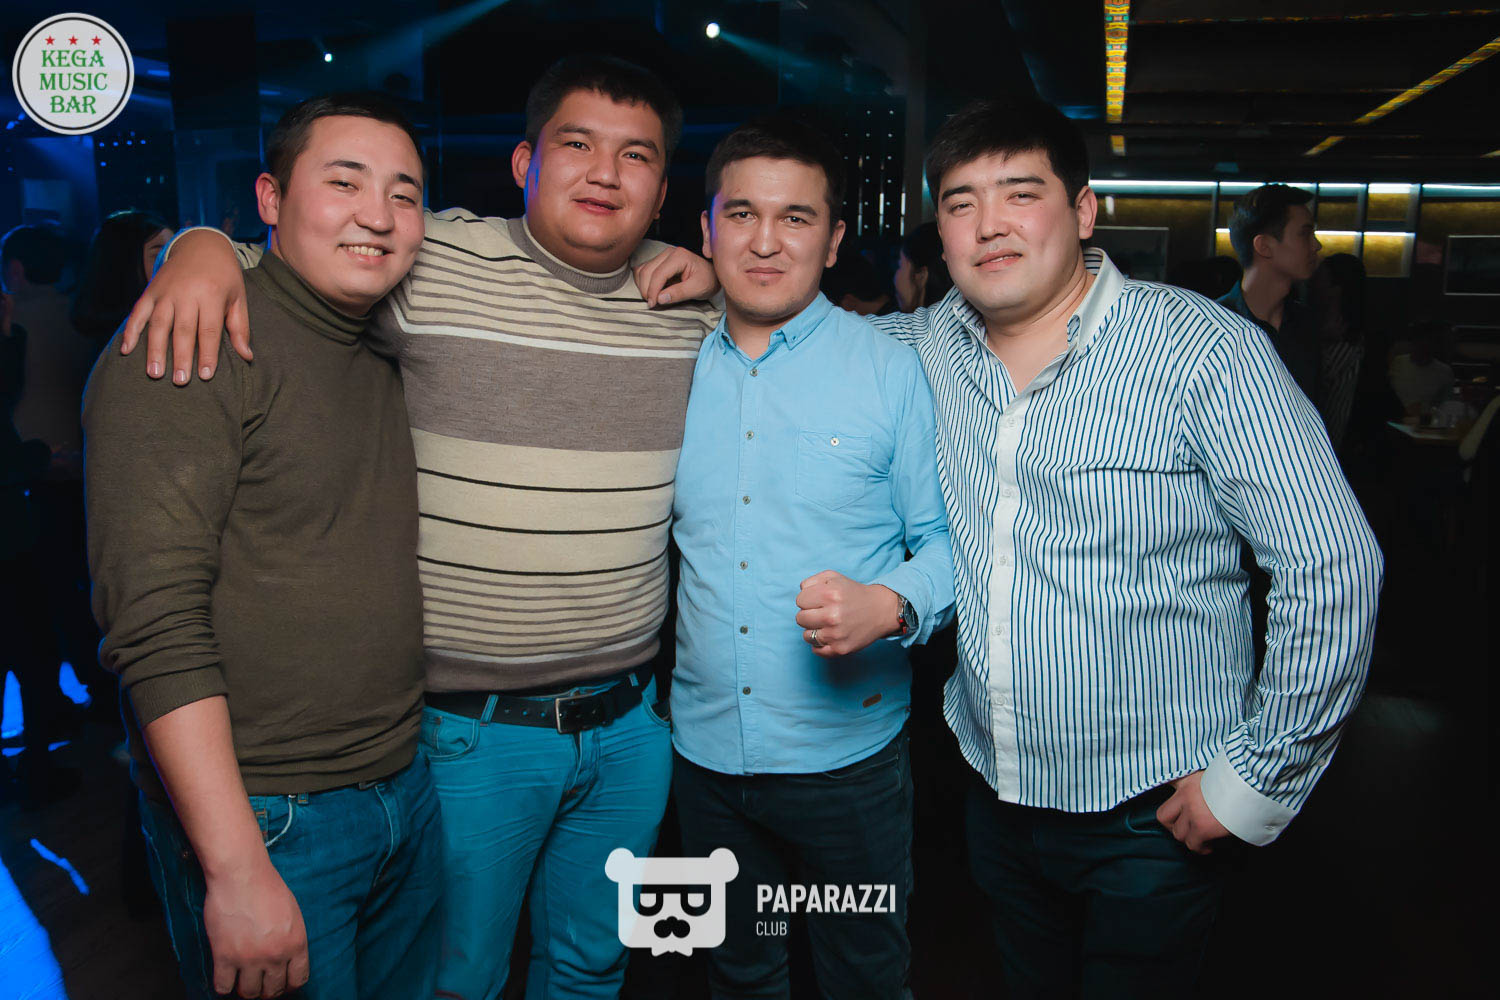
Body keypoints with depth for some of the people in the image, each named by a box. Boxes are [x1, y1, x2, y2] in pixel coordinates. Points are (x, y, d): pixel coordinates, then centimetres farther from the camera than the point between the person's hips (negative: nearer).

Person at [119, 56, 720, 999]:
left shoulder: (692, 296, 3)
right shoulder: (433, 260, -9)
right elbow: (278, 254, 2)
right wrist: (202, 244, -22)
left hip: (630, 720, 4)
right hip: (468, 732, -3)